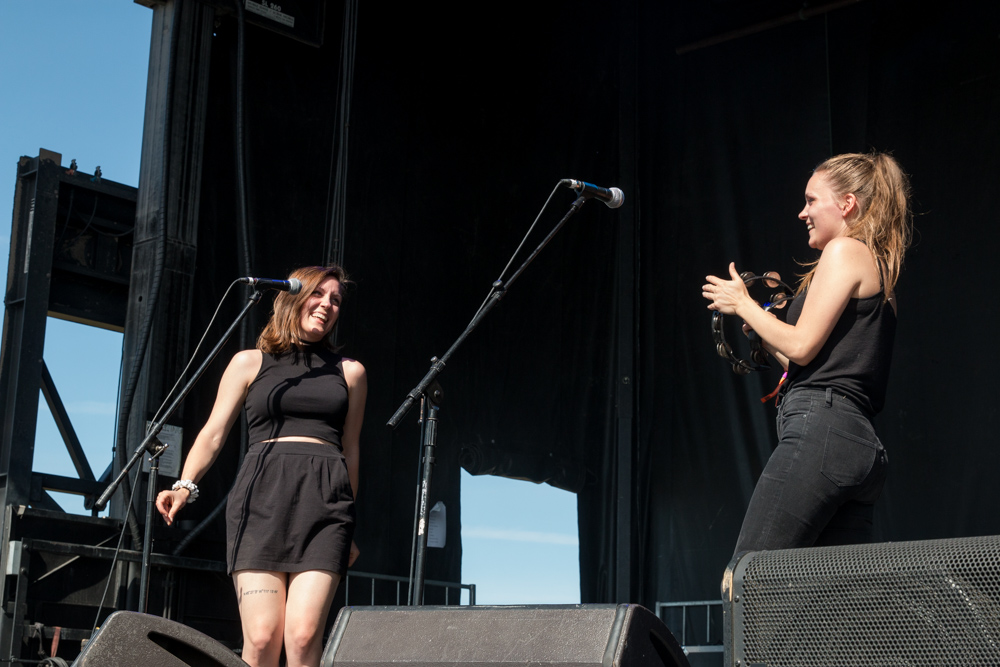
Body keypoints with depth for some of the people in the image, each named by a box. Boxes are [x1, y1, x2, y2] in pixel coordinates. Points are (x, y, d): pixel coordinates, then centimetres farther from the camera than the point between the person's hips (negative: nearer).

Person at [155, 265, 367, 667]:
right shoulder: (250, 363, 16)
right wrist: (185, 485, -6)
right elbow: (214, 433, 11)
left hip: (324, 502, 1)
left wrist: (348, 528, 24)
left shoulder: (349, 373, 20)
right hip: (262, 498, -1)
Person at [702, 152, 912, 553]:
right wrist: (761, 331, 29)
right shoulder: (876, 268, 28)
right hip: (861, 444, 10)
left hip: (820, 432, -10)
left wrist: (742, 303, 4)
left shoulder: (846, 251, 0)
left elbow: (802, 346, -9)